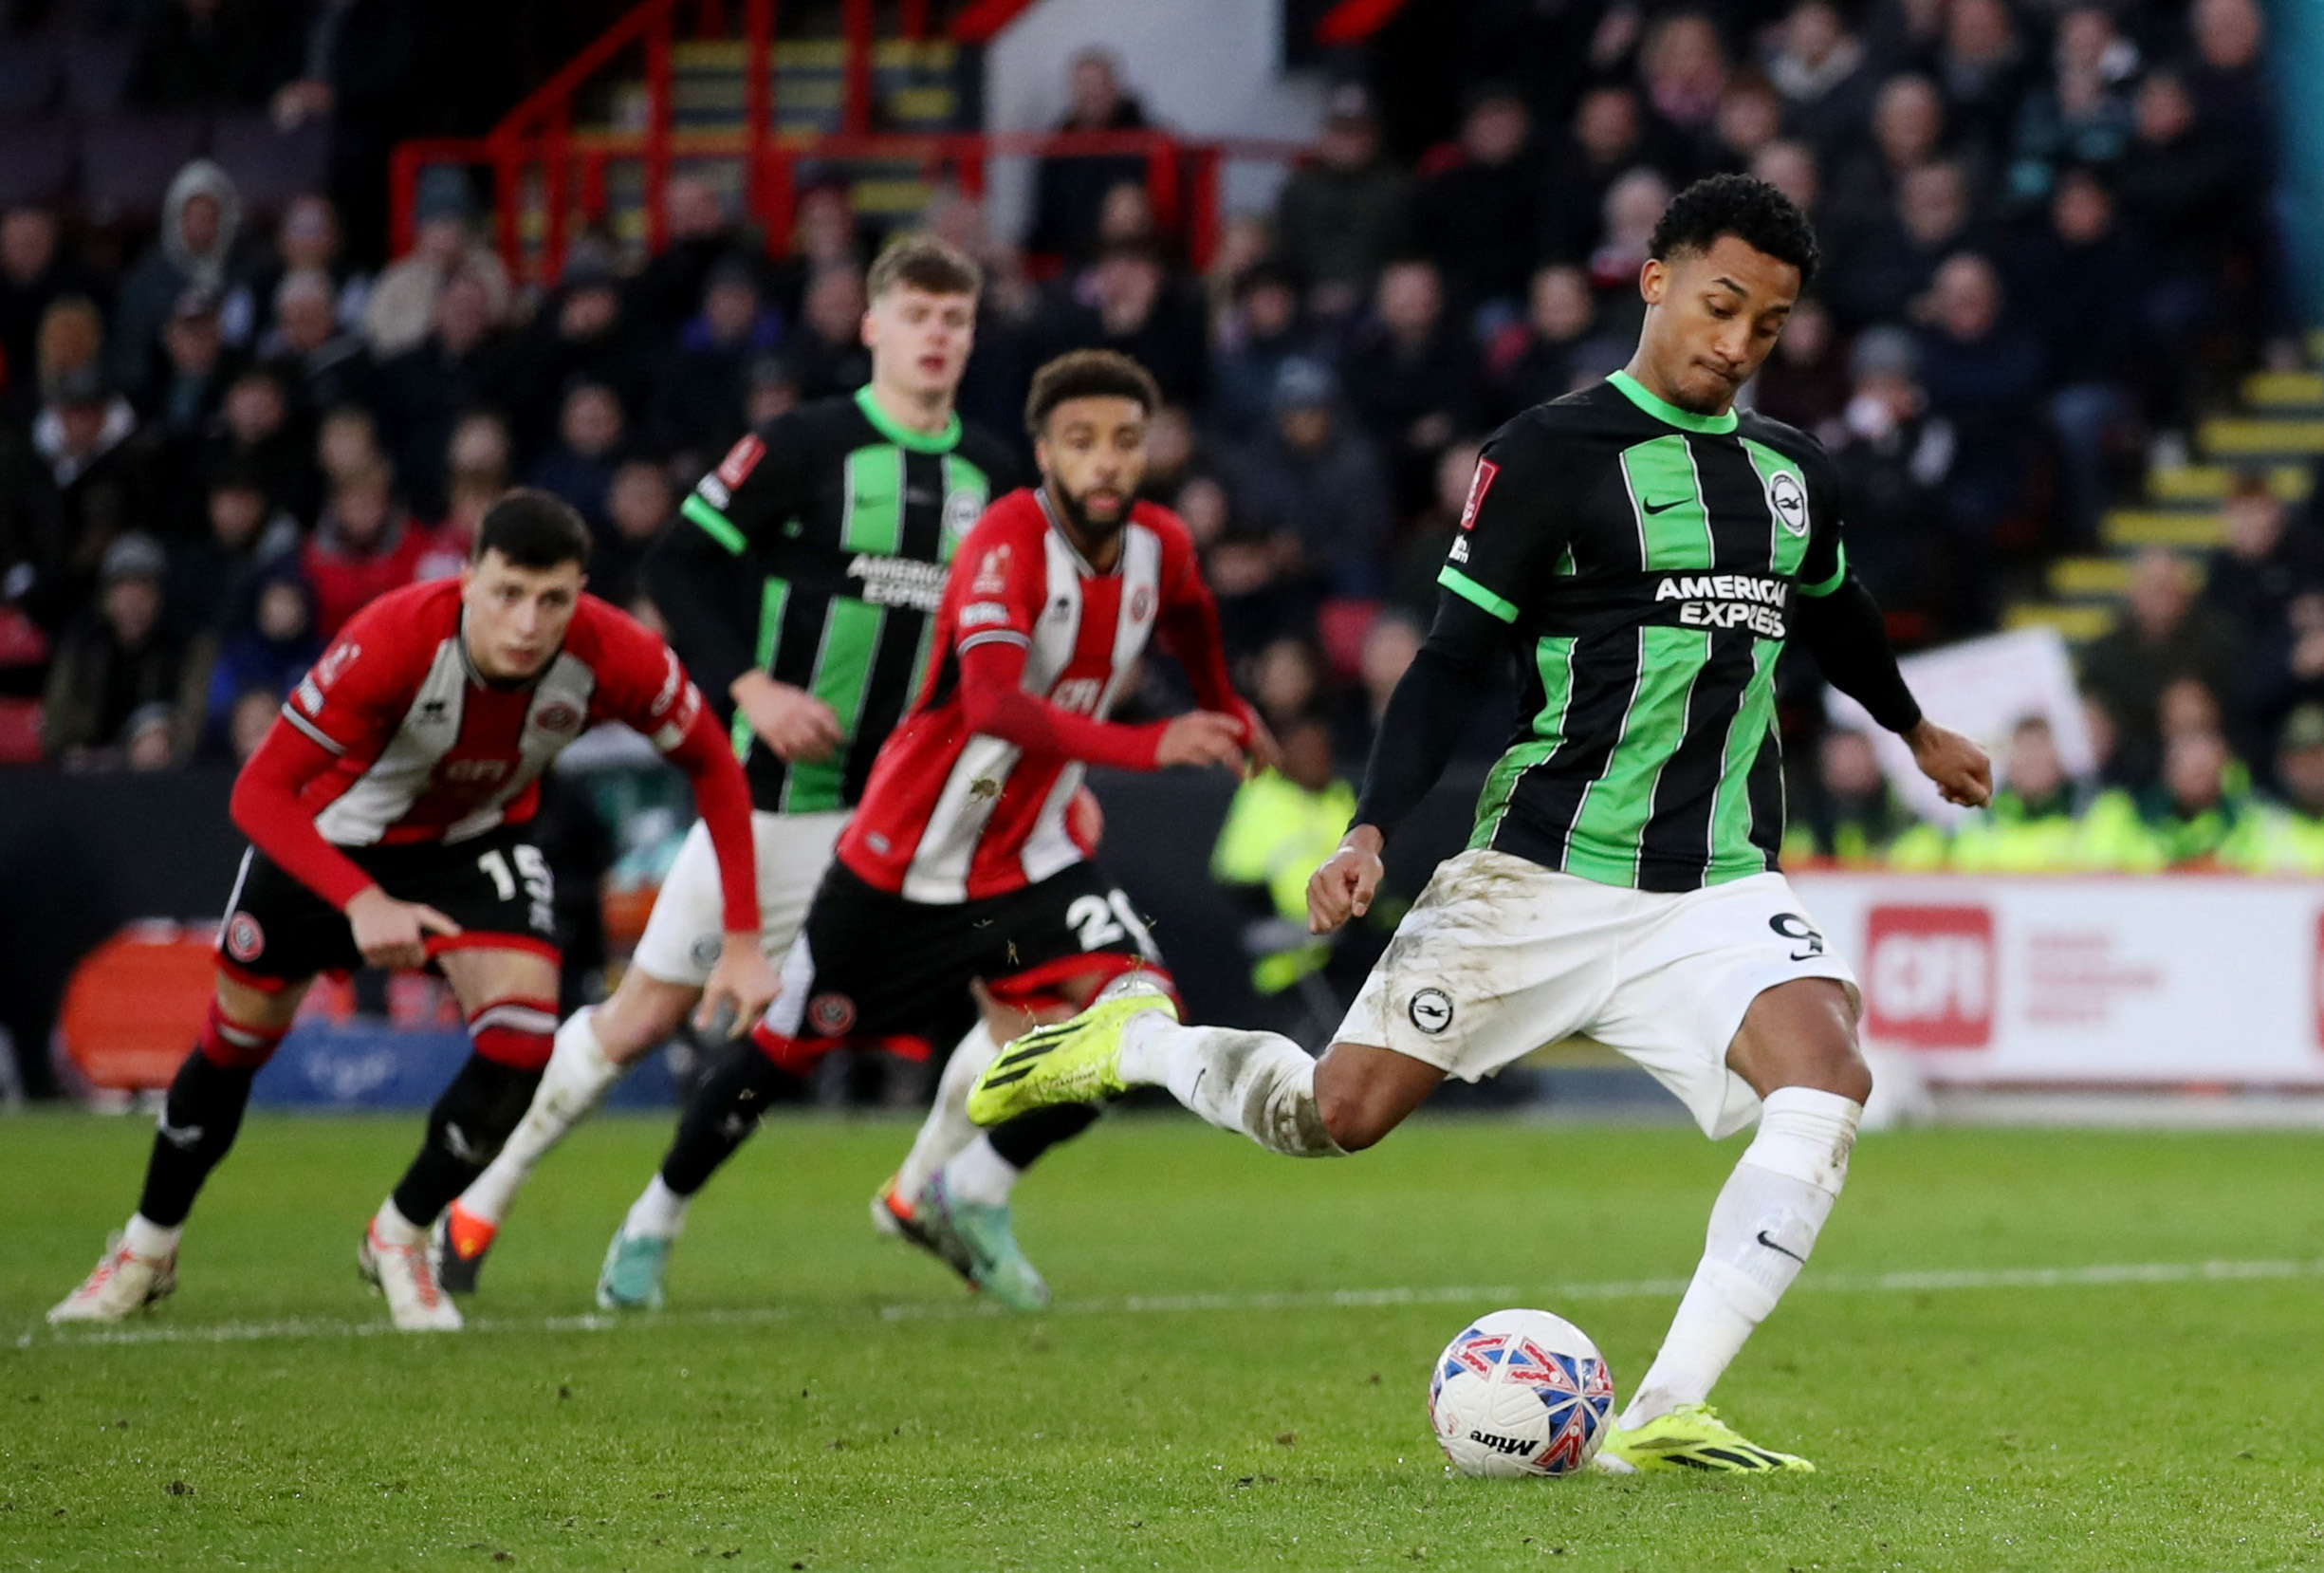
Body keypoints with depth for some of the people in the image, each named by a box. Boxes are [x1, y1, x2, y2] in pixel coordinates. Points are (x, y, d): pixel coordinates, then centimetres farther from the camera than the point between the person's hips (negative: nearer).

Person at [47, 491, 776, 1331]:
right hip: (329, 835, -2)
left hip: (475, 840, 2)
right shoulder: (393, 641, -40)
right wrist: (361, 902, -49)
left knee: (523, 1036, -19)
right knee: (237, 1039, 10)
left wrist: (741, 942, -18)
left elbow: (714, 768, -14)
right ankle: (147, 1251, 37)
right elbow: (258, 791, -35)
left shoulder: (615, 658, -32)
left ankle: (400, 1239, 8)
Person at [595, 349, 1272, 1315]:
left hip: (1030, 859, 5)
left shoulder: (1159, 548, -6)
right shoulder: (1009, 542, -26)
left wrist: (1225, 716, 35)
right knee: (786, 1048, 7)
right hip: (902, 861, -5)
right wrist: (1148, 748, -52)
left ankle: (964, 1197, 2)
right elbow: (992, 702, -43)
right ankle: (652, 1227, 33)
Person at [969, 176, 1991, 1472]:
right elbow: (1454, 661, -7)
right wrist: (1372, 834, -18)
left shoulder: (1794, 473, 12)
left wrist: (1917, 731, 50)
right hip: (1545, 878, -4)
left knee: (1827, 1082, -25)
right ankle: (1133, 1041, 29)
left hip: (1721, 888, 4)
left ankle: (1664, 1415, -23)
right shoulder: (1552, 455, -6)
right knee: (1339, 1116, -4)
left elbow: (1837, 617, 34)